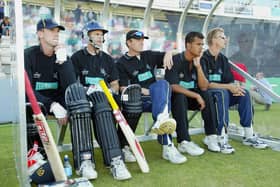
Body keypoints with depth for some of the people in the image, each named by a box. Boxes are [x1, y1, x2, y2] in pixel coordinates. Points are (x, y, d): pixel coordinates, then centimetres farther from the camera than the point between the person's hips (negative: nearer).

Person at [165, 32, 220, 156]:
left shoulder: (199, 61, 2)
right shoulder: (175, 60, -15)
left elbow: (204, 87, -8)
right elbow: (173, 87, -24)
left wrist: (198, 66, -18)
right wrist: (196, 96, -26)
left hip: (191, 97, 5)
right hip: (174, 98, -5)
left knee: (207, 95, -20)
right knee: (180, 97, -35)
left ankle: (210, 136, -16)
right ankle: (184, 142, -37)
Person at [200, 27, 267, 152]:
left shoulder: (223, 59, 13)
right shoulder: (203, 58, -10)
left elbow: (230, 81, 8)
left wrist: (234, 87, -16)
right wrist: (228, 87, -23)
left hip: (223, 92, 7)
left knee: (244, 92, -14)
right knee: (222, 93, -35)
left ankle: (249, 136, -14)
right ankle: (221, 139, -37)